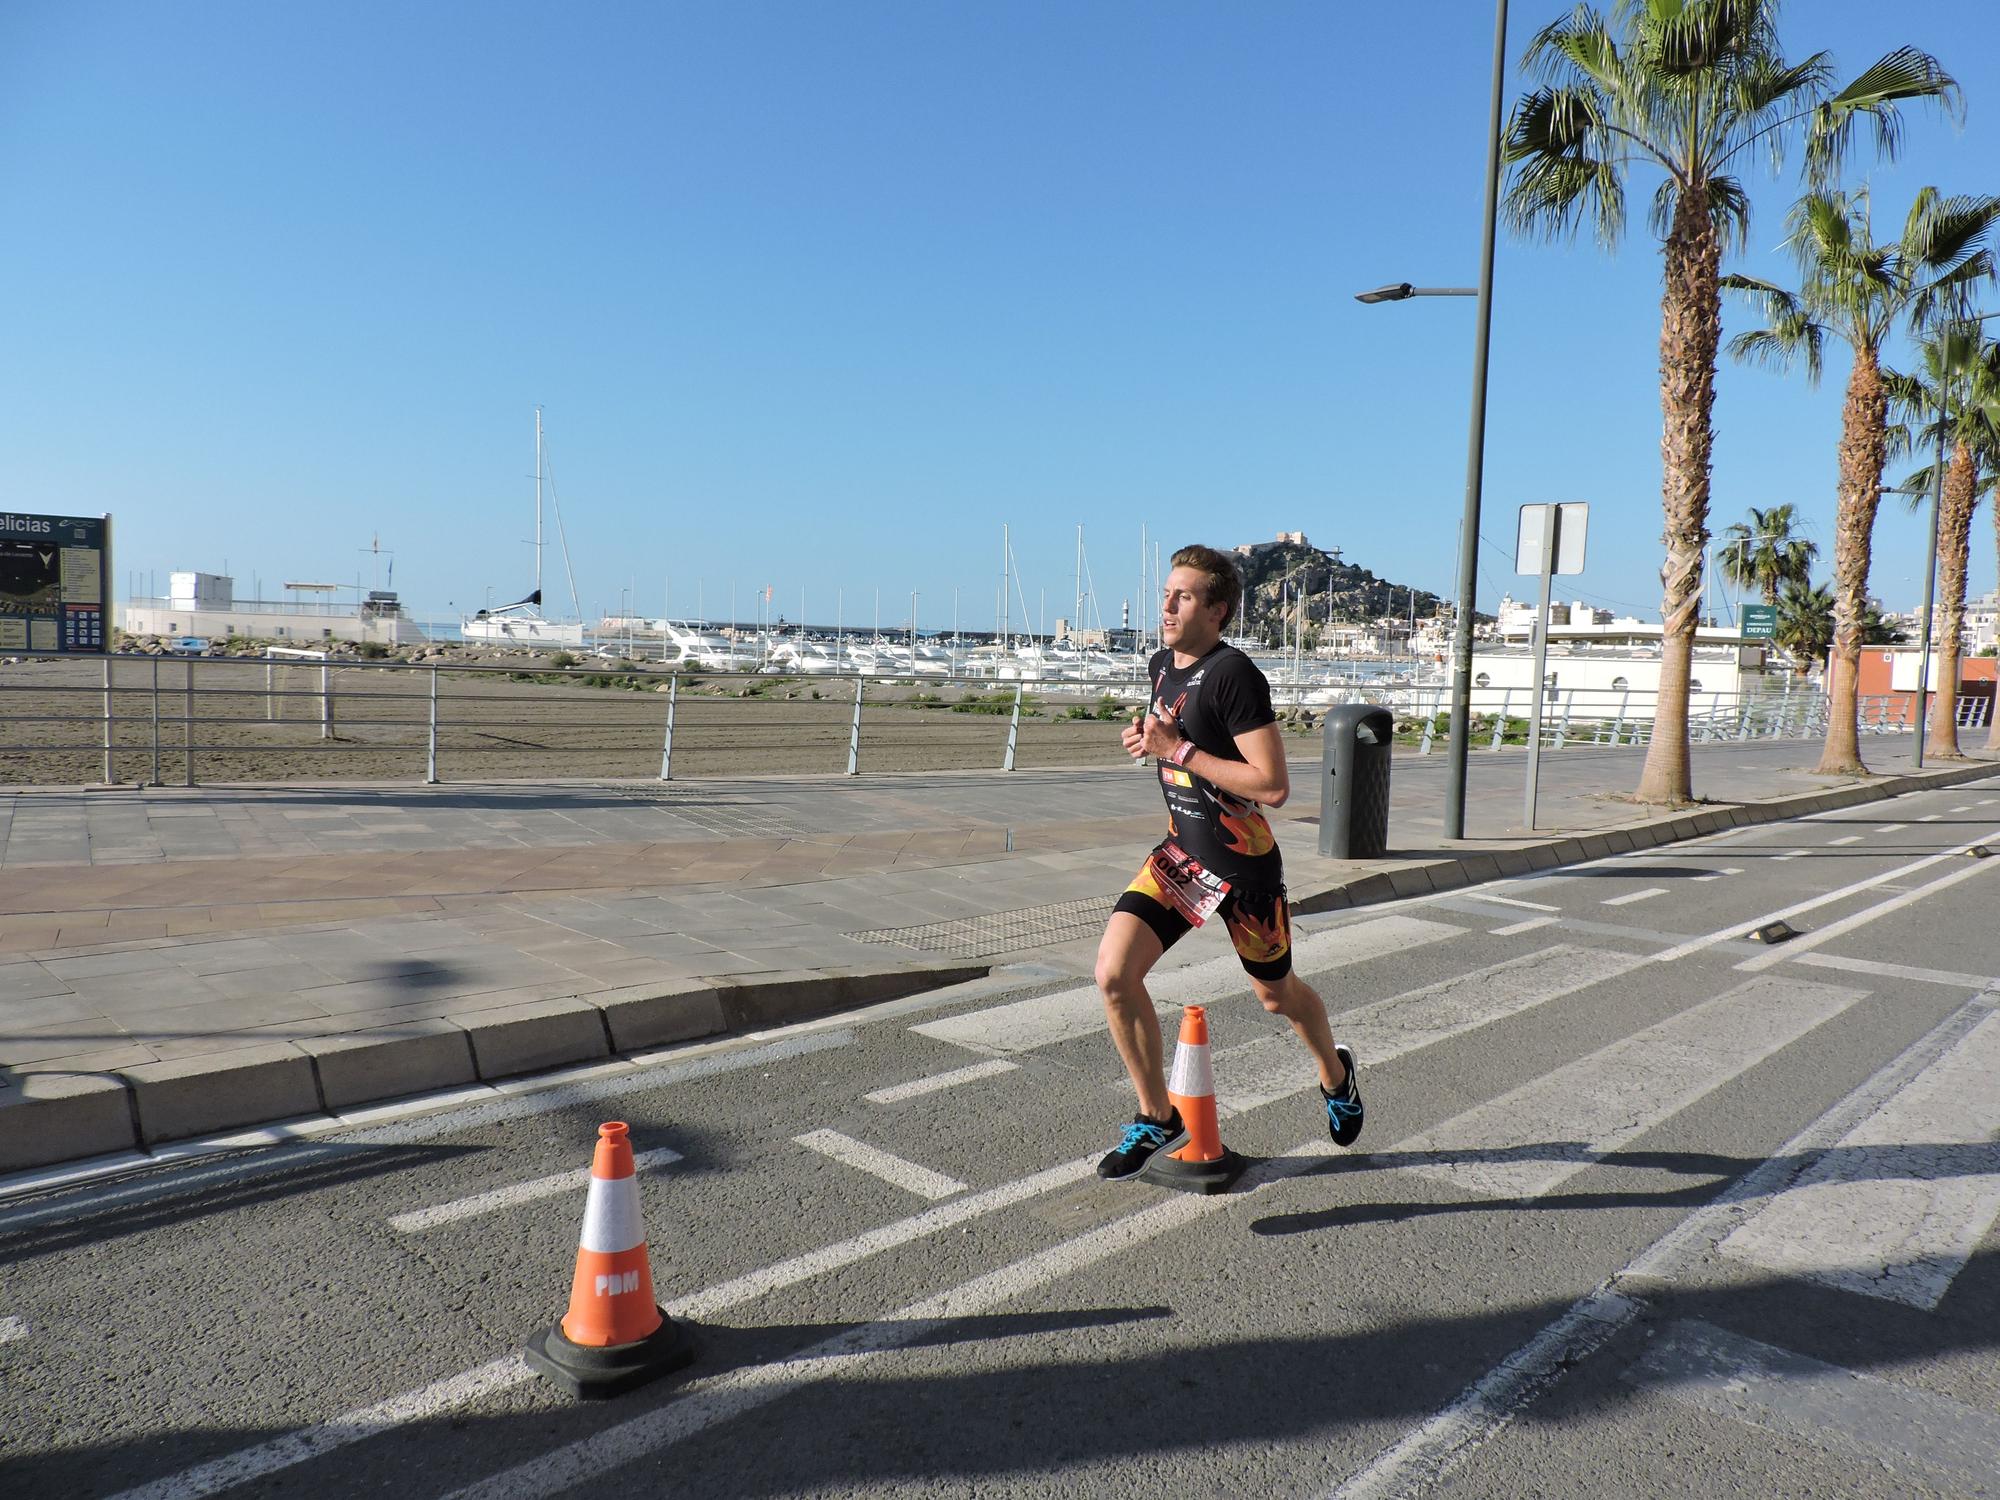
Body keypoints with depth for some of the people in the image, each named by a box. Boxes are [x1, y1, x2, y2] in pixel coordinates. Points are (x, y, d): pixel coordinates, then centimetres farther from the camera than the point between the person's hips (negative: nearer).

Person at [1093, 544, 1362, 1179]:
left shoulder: (1234, 674, -21)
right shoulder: (1161, 665, 5)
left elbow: (1274, 786, -26)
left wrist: (1180, 750, -23)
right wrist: (1150, 737, 3)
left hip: (1244, 865, -6)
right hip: (1180, 854, 7)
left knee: (1275, 994, 15)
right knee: (1114, 972, -10)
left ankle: (1336, 1074, 49)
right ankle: (1158, 1119, 10)